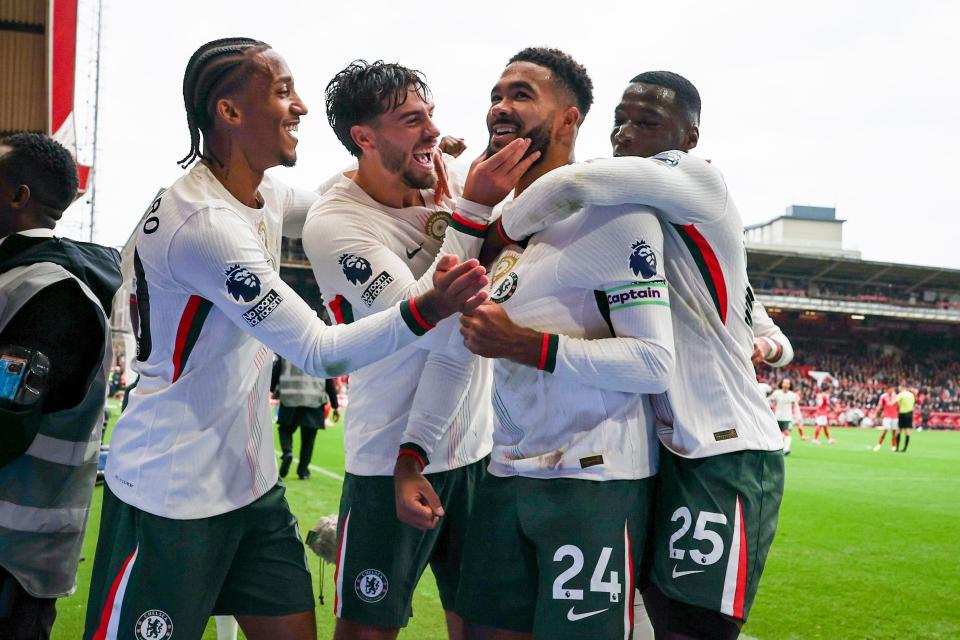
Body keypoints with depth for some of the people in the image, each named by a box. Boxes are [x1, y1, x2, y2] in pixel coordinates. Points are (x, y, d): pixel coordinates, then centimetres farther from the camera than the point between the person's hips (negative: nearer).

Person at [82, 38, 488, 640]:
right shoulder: (204, 223, -24)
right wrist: (427, 309, -36)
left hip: (253, 482, 9)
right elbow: (318, 352, -25)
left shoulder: (262, 193, 4)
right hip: (172, 497, -9)